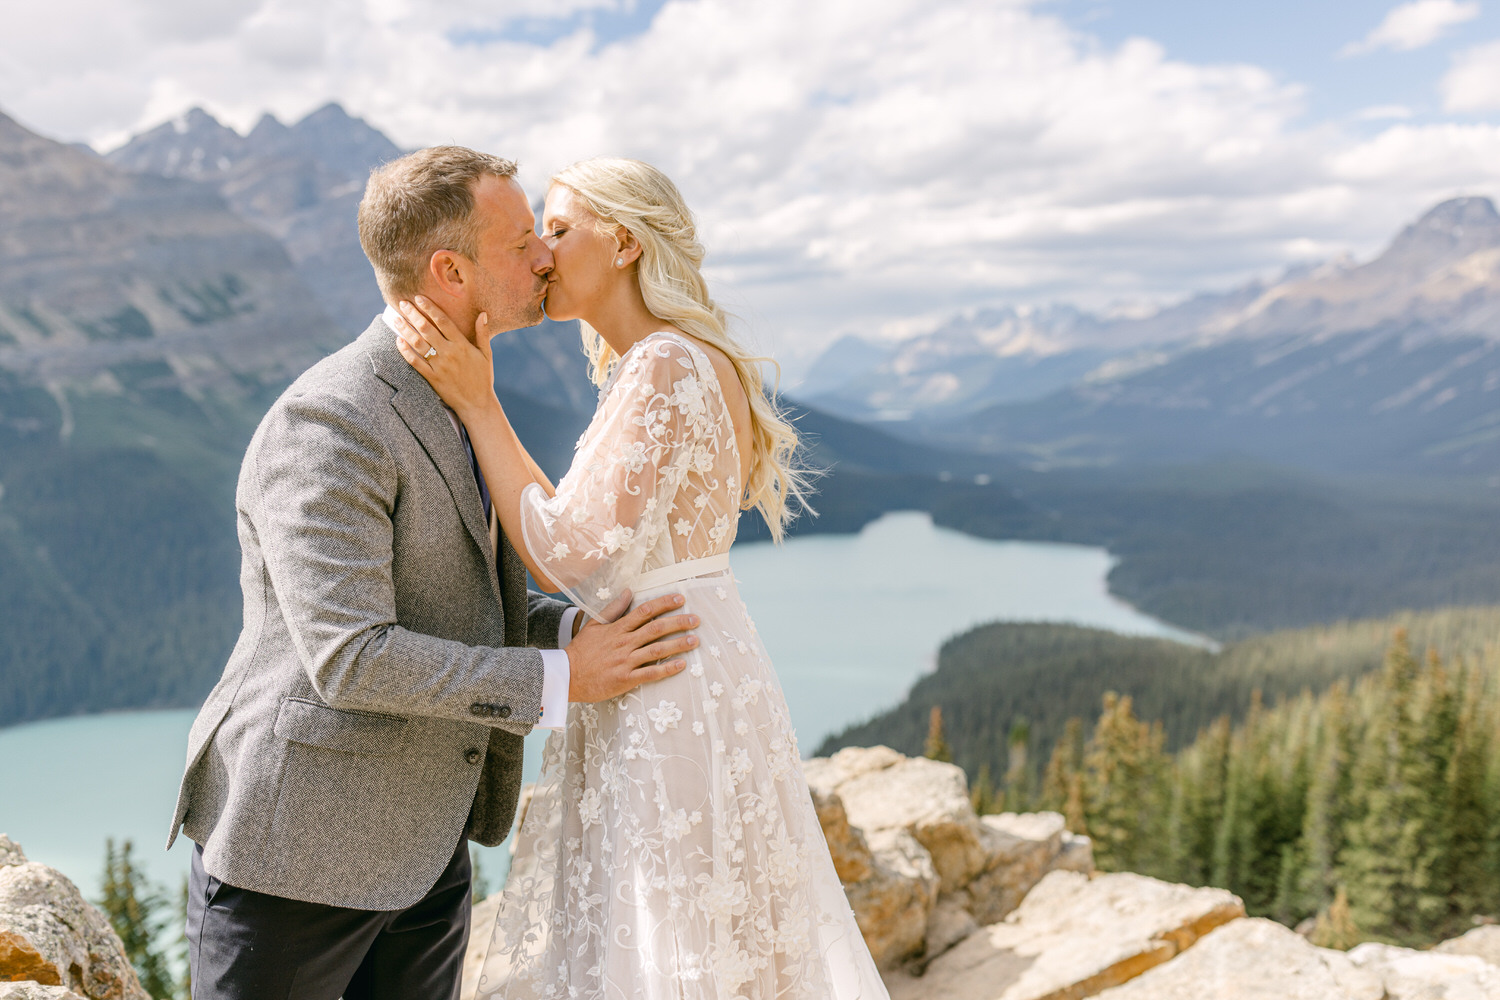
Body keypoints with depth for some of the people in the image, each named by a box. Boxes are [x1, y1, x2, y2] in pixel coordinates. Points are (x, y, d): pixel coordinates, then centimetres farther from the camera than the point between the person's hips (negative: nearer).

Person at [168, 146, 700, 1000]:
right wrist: (559, 682, -23)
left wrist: (580, 629, -1)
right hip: (296, 846, -8)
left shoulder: (452, 402, 8)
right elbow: (348, 657, -27)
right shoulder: (326, 423, -21)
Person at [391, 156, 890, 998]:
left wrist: (477, 404, -17)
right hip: (689, 690, 10)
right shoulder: (689, 365, 12)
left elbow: (573, 563, -20)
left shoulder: (667, 369, -18)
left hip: (667, 712, -10)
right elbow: (587, 542, 8)